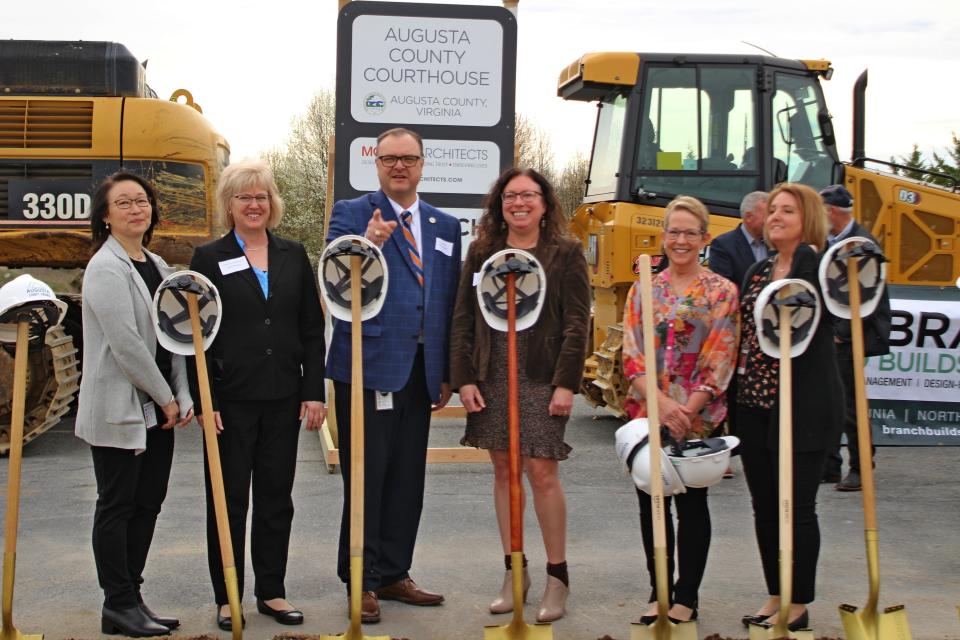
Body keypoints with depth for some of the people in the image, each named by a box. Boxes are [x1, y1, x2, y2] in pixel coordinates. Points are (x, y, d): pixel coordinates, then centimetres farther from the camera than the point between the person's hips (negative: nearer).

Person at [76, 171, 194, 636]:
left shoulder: (158, 266, 13)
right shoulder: (106, 268, -12)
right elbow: (126, 345, -19)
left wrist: (183, 397, 2)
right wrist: (166, 398, -12)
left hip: (157, 409, 8)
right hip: (118, 410, -8)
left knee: (147, 504, 11)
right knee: (116, 506, 1)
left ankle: (130, 599, 20)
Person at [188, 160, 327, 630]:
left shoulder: (293, 255, 8)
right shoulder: (209, 258, 0)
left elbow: (312, 328, 8)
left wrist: (314, 391, 1)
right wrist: (204, 399, -10)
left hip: (283, 397, 3)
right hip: (231, 397, -3)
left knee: (277, 498, 10)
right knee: (229, 499, 6)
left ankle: (272, 591, 21)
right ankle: (227, 598, 16)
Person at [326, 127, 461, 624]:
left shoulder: (445, 226, 14)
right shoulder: (351, 214, 0)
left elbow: (450, 303, 14)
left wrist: (447, 374, 11)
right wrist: (366, 245, -33)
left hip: (420, 372, 5)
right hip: (369, 367, -5)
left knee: (407, 478, 11)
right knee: (366, 476, 0)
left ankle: (393, 574, 24)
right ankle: (361, 581, 11)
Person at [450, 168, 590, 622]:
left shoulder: (565, 253, 0)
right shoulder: (482, 252, 9)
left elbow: (577, 324, -4)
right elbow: (463, 318, 7)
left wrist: (566, 383, -12)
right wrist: (464, 378, -2)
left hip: (541, 379, -3)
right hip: (491, 379, 3)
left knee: (542, 472, -4)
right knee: (503, 470, 9)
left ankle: (557, 577, 10)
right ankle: (514, 572, 20)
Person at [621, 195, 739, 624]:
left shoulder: (721, 292, -1)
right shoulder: (644, 289, 7)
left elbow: (720, 362, -7)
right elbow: (631, 356, 0)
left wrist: (686, 412, -14)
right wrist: (661, 403, -14)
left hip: (698, 417, -3)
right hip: (647, 413, 3)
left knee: (691, 502, 4)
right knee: (651, 501, 7)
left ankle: (687, 596, 16)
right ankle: (659, 592, 21)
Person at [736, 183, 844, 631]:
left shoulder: (819, 268, -8)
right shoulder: (757, 272, 14)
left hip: (804, 403, -7)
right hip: (754, 403, 7)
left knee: (797, 506, 1)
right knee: (764, 506, 13)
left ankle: (799, 604, 15)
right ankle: (776, 595, 26)